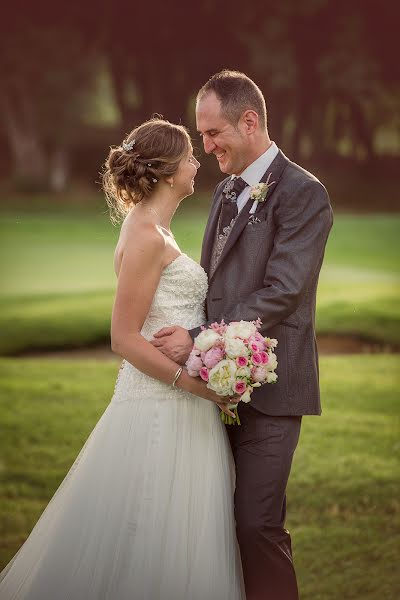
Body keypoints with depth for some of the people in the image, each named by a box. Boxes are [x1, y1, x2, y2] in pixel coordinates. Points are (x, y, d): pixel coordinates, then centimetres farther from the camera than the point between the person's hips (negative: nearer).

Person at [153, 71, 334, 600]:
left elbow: (280, 292, -17)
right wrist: (188, 342, 4)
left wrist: (199, 339, -19)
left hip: (268, 384, -8)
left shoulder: (303, 194, -10)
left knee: (257, 522, -9)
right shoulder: (226, 191, 16)